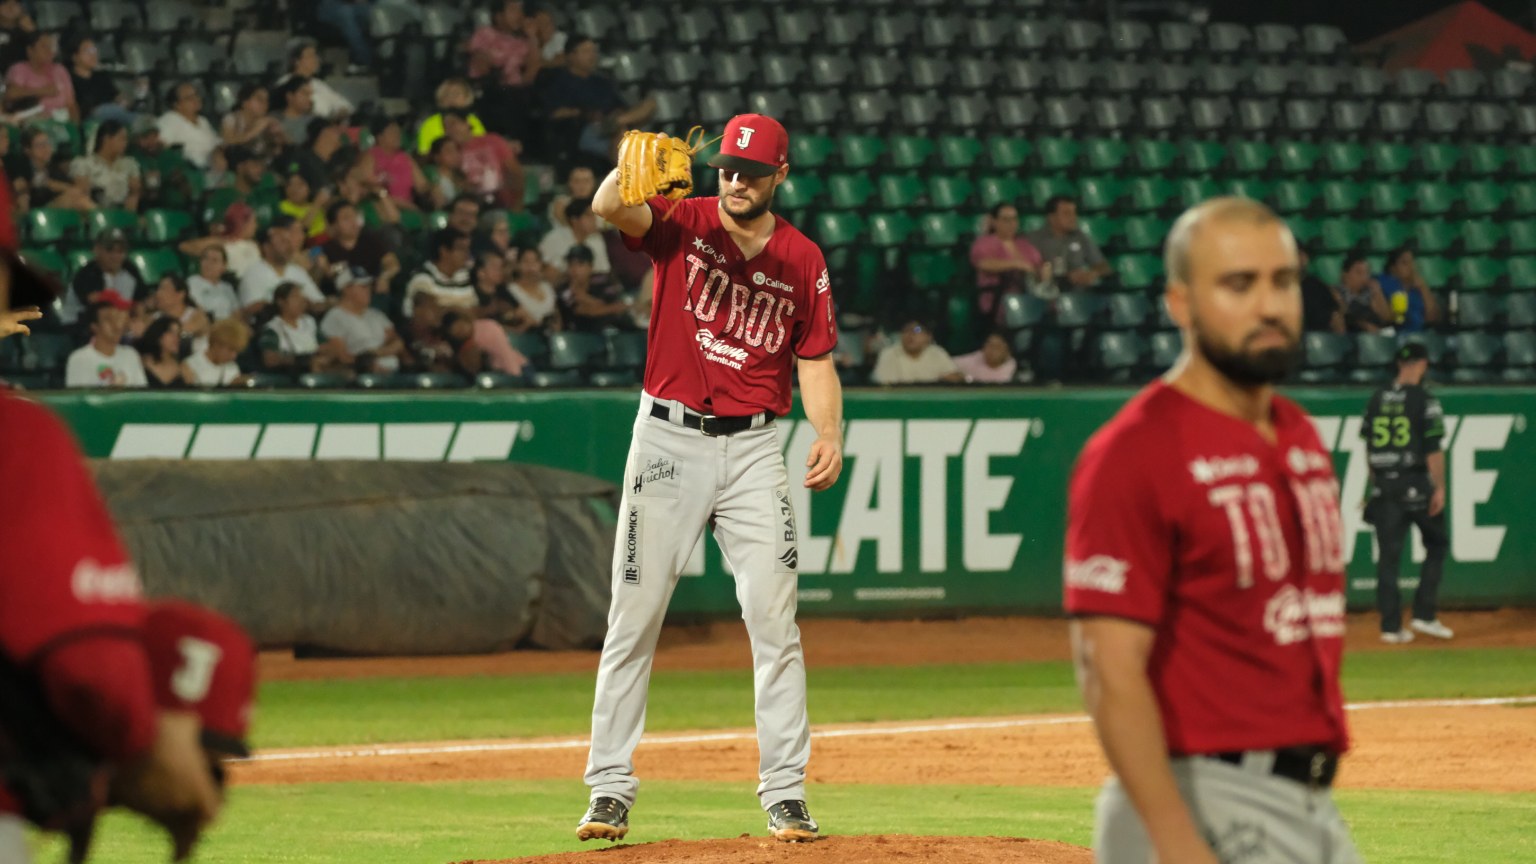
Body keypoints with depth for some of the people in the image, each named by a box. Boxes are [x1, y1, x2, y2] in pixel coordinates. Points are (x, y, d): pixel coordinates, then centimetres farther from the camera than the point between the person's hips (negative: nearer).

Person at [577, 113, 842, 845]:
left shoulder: (802, 261, 5)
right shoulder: (681, 225, -2)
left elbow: (815, 363, 8)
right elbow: (610, 208, -22)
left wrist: (829, 433, -9)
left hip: (753, 448, 1)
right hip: (668, 440, -1)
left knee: (774, 621, -2)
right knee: (633, 620, 0)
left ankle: (786, 795, 3)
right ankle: (610, 790, 5)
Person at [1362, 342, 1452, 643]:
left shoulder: (1377, 399, 8)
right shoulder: (1425, 400, -8)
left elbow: (1368, 446, 12)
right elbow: (1433, 449, -13)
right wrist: (1439, 487, -10)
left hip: (1384, 485, 5)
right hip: (1415, 483, -5)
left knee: (1389, 554, 5)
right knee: (1437, 543, 11)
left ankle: (1391, 626, 3)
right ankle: (1424, 615, 4)